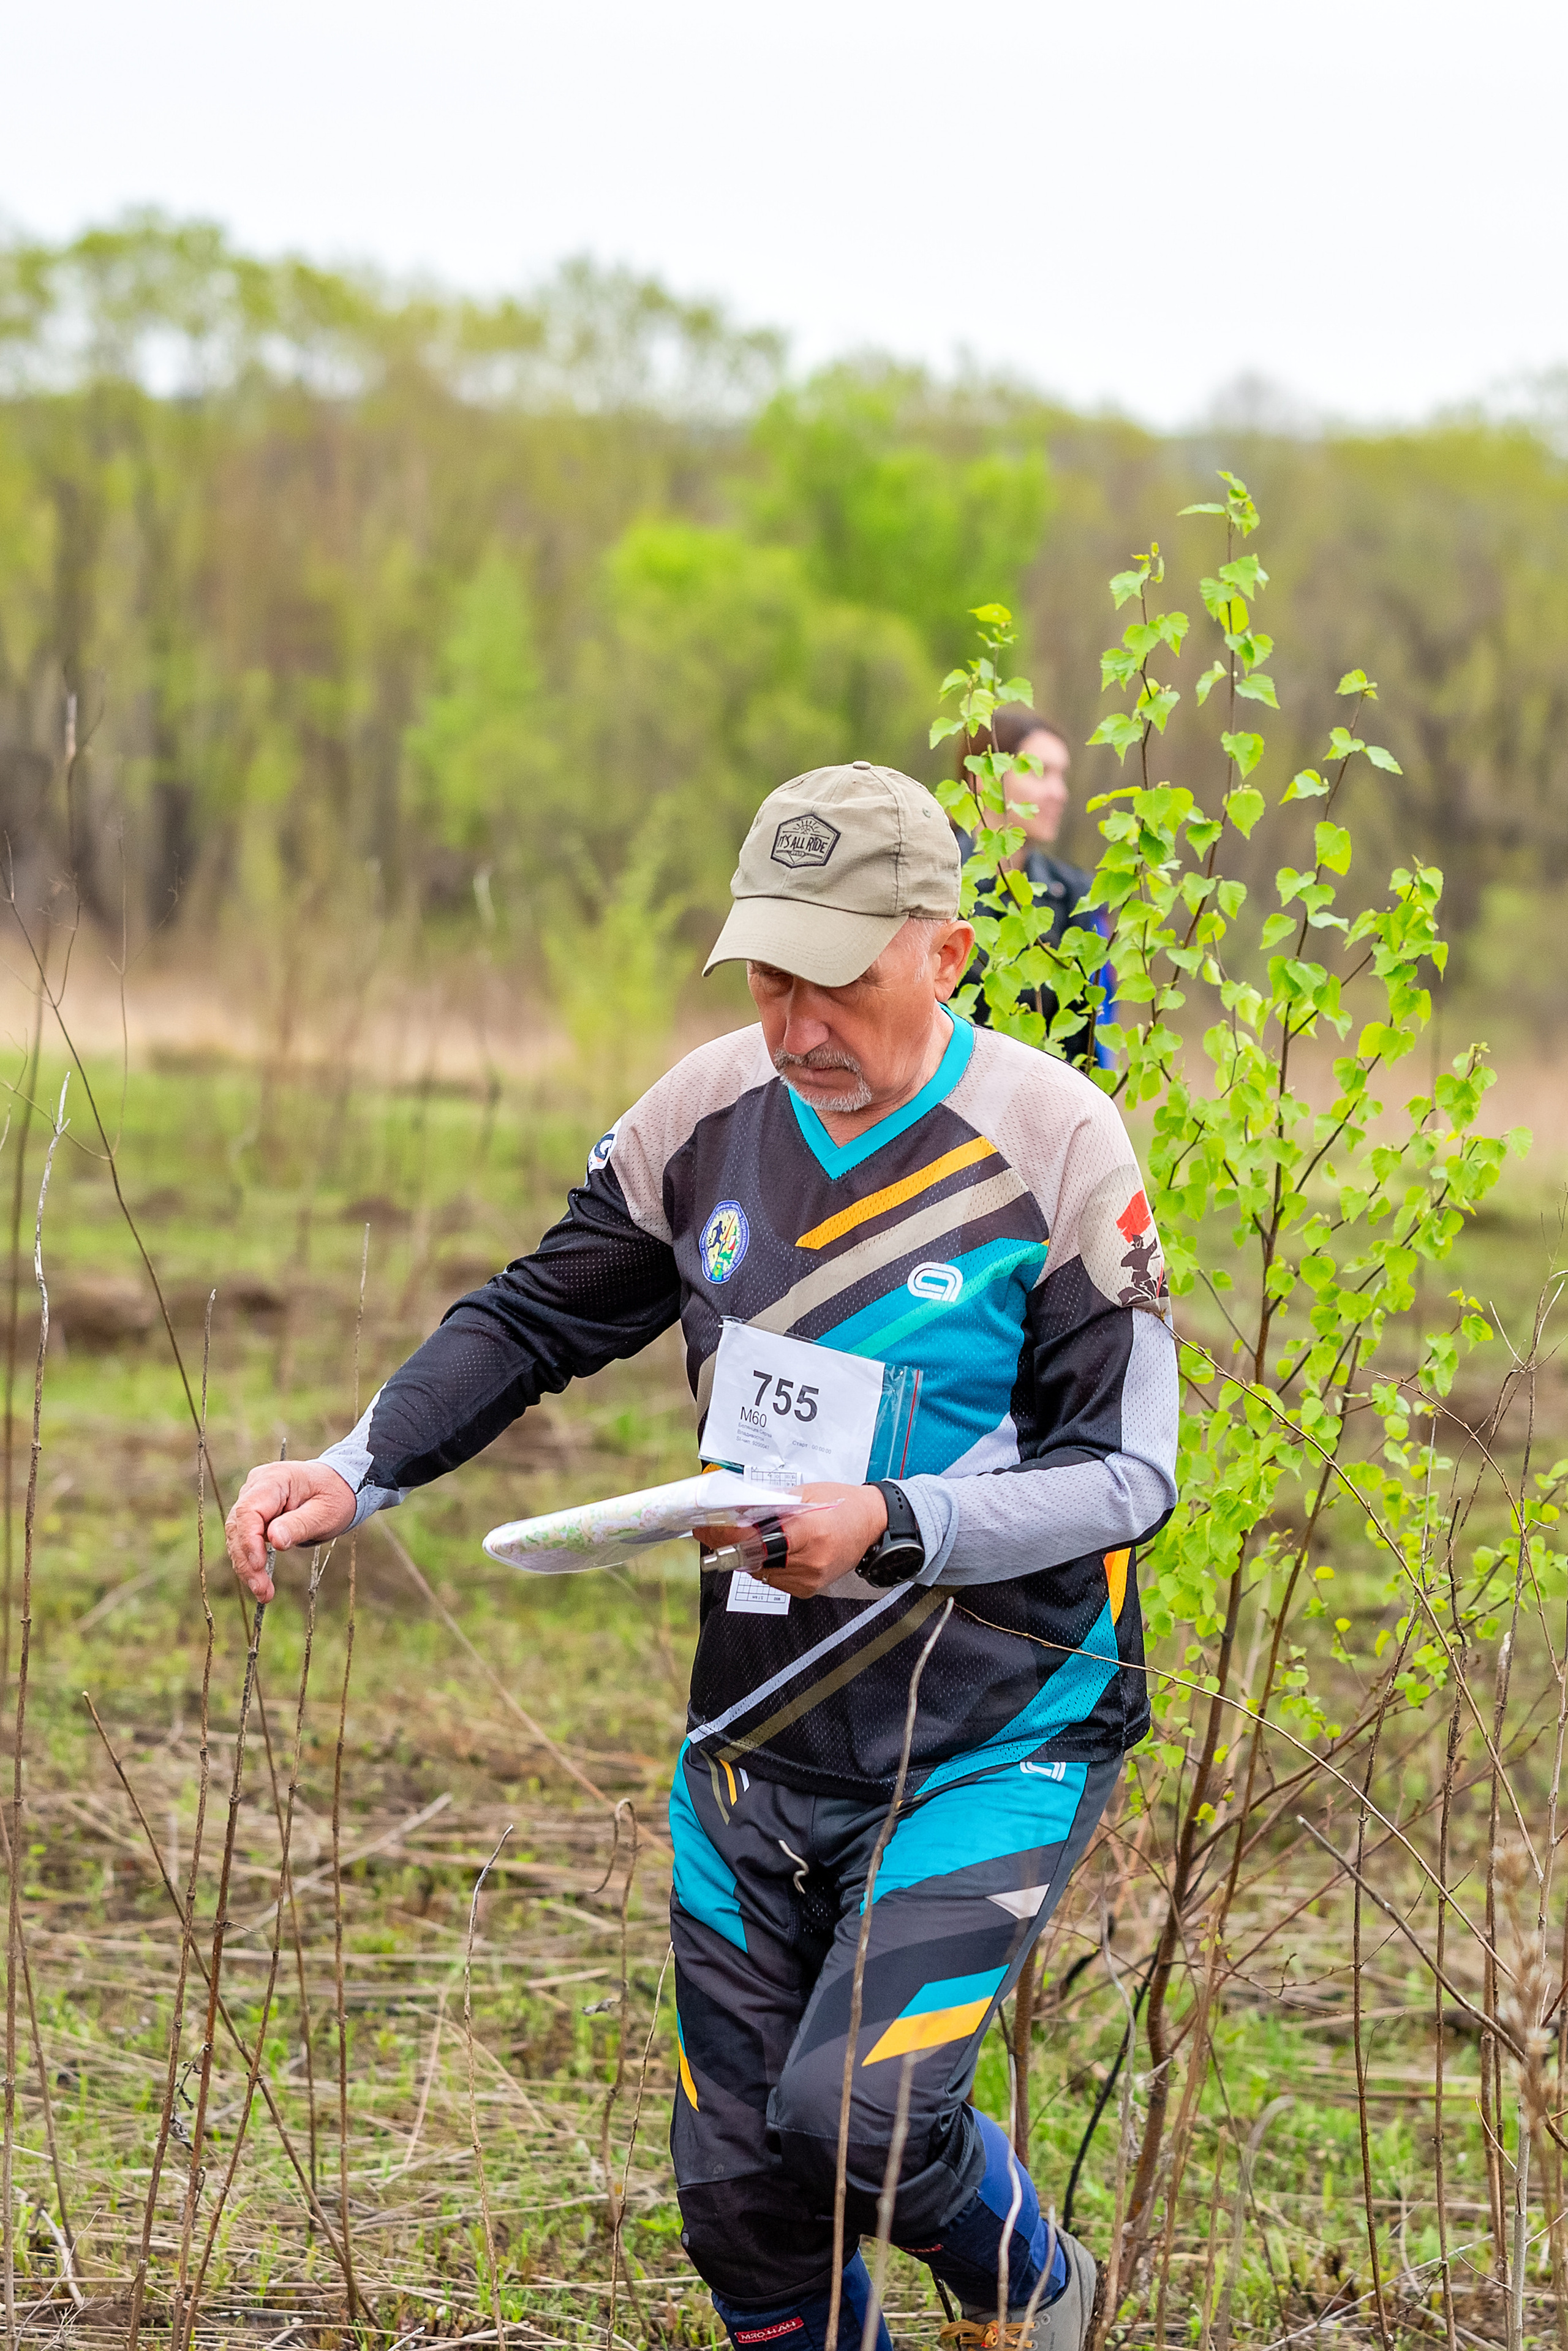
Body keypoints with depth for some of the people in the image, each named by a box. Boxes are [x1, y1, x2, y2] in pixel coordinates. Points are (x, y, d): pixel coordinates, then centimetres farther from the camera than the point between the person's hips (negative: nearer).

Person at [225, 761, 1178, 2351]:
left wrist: (894, 1524, -29)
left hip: (991, 1744, -5)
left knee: (853, 2113, -20)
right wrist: (356, 1472, -4)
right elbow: (533, 1322, 11)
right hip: (759, 1739, 5)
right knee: (737, 2191, 5)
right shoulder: (710, 1116, -1)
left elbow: (1127, 1474, -14)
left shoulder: (1054, 1149, -14)